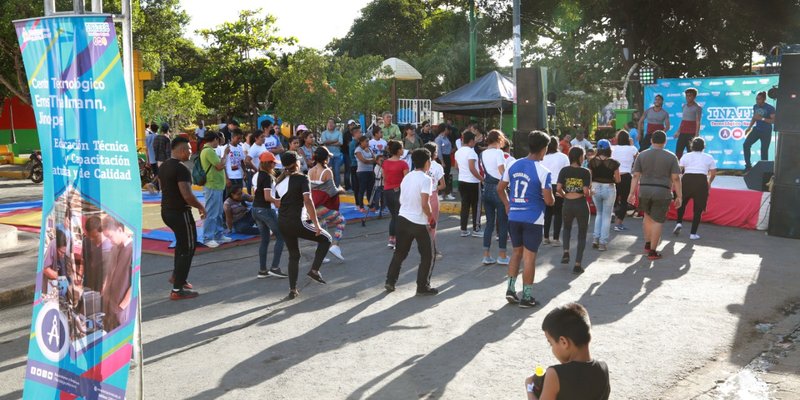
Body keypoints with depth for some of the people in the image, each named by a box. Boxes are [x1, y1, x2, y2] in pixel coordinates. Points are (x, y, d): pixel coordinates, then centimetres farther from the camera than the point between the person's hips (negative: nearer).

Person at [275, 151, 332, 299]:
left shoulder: (279, 180, 12)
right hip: (297, 223, -7)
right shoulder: (302, 179, -8)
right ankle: (314, 270, 0)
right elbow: (308, 201, -18)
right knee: (326, 239, 11)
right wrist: (316, 223, -17)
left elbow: (279, 202, 17)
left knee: (293, 255, 19)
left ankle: (293, 290, 17)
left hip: (282, 223, 7)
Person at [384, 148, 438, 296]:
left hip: (403, 219, 7)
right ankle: (423, 287, 10)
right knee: (427, 255, 7)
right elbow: (425, 204, -21)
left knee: (400, 253, 18)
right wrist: (431, 218, -8)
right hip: (419, 222, -7)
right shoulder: (425, 179, -15)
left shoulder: (407, 177, 9)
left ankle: (390, 282, 19)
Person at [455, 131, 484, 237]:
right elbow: (472, 168, -22)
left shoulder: (458, 152, 7)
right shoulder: (470, 152, -17)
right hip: (472, 183, -7)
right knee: (475, 206, 5)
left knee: (464, 206, 11)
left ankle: (463, 230, 12)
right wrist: (482, 179, -15)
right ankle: (475, 230, 10)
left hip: (462, 181, 7)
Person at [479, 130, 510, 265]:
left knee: (489, 222, 10)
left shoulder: (483, 154, 10)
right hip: (498, 188, -6)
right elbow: (502, 172, -17)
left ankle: (486, 256, 9)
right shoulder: (498, 152, -10)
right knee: (503, 222, 4)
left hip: (487, 189, 6)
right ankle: (502, 256, 9)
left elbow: (485, 171, 8)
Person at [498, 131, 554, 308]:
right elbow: (549, 200, -15)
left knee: (517, 252, 19)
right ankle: (526, 297, 10)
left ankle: (511, 289, 19)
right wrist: (552, 200, 8)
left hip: (514, 216, 5)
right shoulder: (543, 172, -14)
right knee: (529, 256, 3)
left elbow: (500, 188, 10)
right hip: (533, 219, -5)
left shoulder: (514, 165, 3)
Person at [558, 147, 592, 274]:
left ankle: (566, 253, 12)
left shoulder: (564, 170, -3)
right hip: (581, 204, -2)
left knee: (567, 228, 30)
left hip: (568, 204, 2)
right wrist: (589, 193, 7)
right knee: (582, 235, 10)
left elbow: (558, 189, -9)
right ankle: (578, 264, 5)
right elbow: (586, 191, -16)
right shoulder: (585, 172, -8)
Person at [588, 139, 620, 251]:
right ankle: (603, 243, 9)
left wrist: (590, 189, 12)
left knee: (599, 213, 22)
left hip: (595, 188, 2)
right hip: (609, 189, -2)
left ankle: (595, 239, 15)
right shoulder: (613, 163, -10)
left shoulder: (592, 162, -5)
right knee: (606, 216, 9)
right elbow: (617, 180, -6)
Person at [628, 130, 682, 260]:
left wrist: (632, 193, 4)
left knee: (648, 216, 23)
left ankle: (647, 244, 25)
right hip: (662, 192, -2)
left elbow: (636, 176, 1)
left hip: (644, 191, 3)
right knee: (658, 221, 3)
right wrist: (679, 196, 0)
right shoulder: (671, 157, -2)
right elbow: (676, 178, -4)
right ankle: (652, 251, 5)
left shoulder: (642, 155, 3)